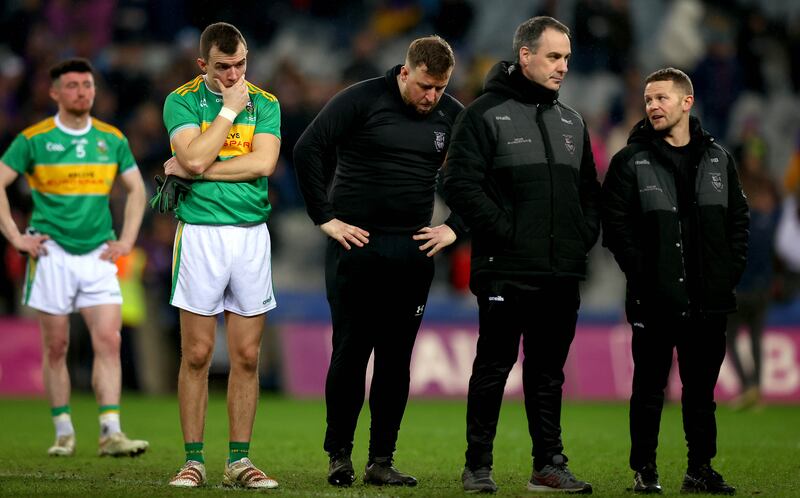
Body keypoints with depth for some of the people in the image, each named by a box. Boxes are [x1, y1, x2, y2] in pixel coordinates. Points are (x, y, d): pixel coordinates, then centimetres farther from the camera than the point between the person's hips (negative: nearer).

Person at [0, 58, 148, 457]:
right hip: (52, 255, -2)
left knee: (109, 341, -9)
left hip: (98, 255, 2)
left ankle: (111, 432, -12)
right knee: (56, 346, 2)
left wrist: (126, 240, 9)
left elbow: (136, 188, 18)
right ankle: (63, 433, 12)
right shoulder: (34, 139, -3)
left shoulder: (112, 139, 7)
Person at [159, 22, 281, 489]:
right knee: (197, 354, -1)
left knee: (247, 356, 2)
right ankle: (194, 461, 5)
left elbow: (263, 163, -8)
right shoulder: (182, 100, 2)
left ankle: (239, 461, 8)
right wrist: (230, 108, -8)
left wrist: (194, 170, -10)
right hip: (200, 233, -2)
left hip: (252, 234, 2)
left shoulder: (266, 104, 8)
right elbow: (194, 157, -15)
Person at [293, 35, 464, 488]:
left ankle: (382, 460, 9)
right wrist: (326, 218, -11)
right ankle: (339, 455, 9)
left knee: (397, 358, 4)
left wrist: (455, 228, 5)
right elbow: (308, 150, -10)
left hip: (413, 251, 3)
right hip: (357, 244, -3)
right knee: (350, 352, 0)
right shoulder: (361, 101, -7)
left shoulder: (452, 116, 5)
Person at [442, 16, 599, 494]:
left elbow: (590, 190, 24)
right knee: (494, 367, -2)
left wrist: (585, 235, 6)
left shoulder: (572, 122, 18)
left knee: (549, 371, 9)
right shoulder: (486, 114, -3)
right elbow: (461, 184, -10)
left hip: (563, 273, 6)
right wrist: (505, 231, -15)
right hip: (506, 271, -6)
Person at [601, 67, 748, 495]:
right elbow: (615, 224, -6)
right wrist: (641, 275, -12)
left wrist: (731, 271, 3)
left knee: (701, 389, 8)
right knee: (649, 388, 2)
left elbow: (738, 219, 13)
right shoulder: (630, 162, -1)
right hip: (655, 300, -3)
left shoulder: (717, 159, 10)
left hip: (708, 300, 3)